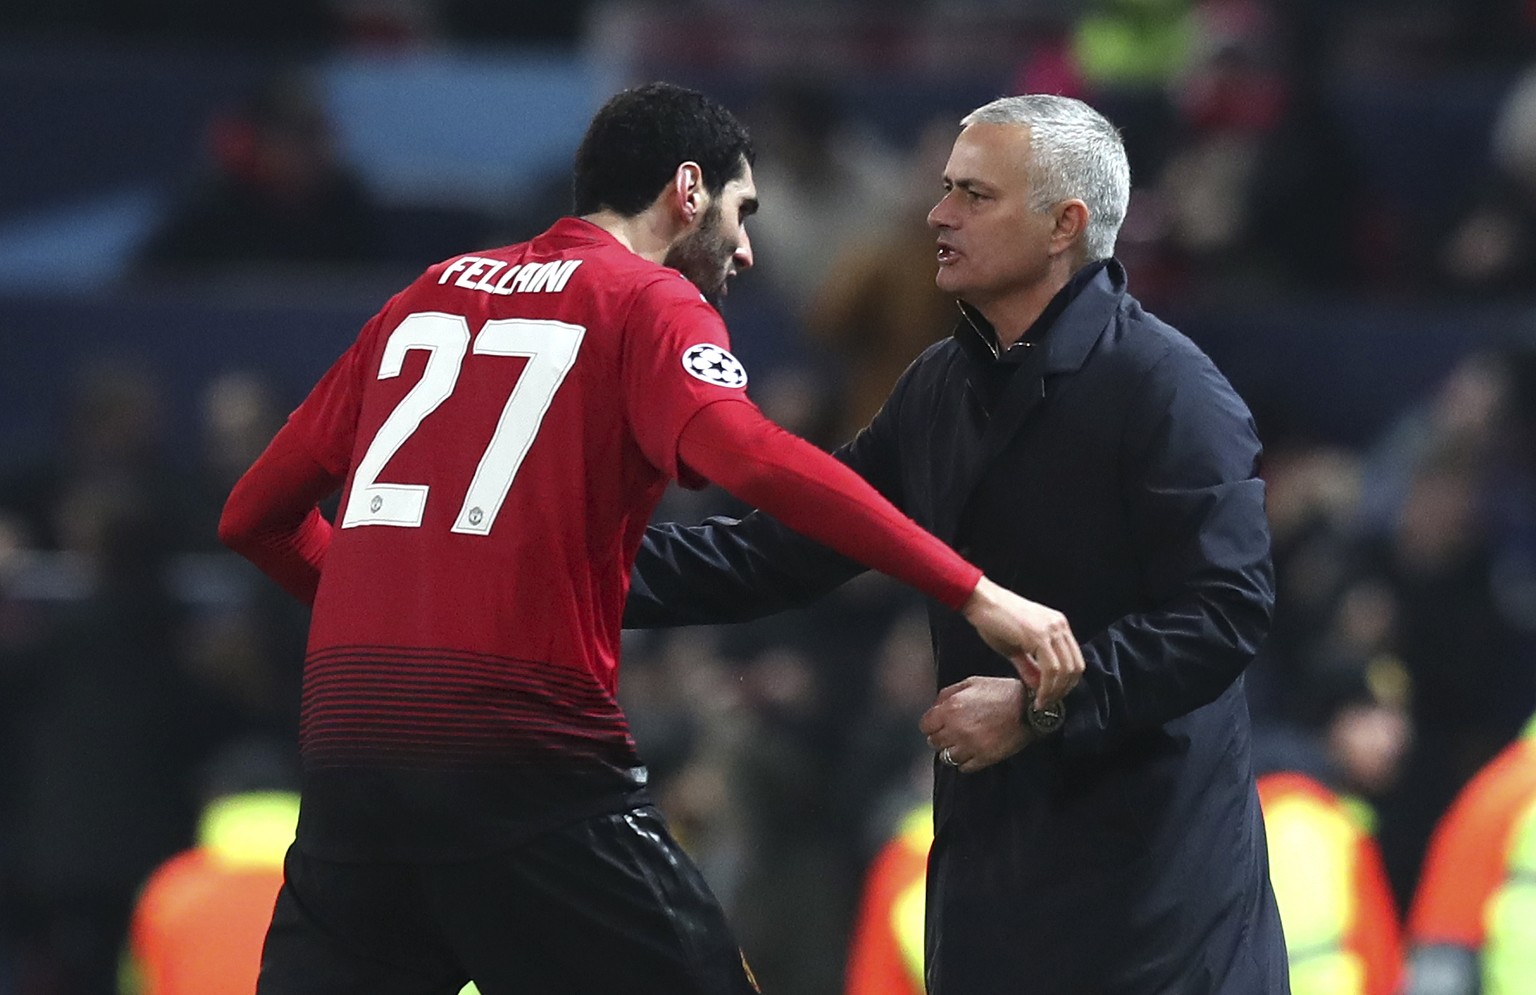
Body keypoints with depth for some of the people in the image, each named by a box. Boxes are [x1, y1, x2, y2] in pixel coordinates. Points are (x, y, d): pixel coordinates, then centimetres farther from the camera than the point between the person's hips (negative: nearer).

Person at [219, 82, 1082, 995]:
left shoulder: (427, 296, 20)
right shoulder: (647, 302, 3)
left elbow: (256, 515, 22)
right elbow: (753, 458, -17)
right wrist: (975, 594, -20)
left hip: (346, 749, 6)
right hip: (529, 757, -5)